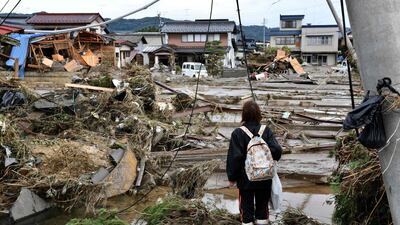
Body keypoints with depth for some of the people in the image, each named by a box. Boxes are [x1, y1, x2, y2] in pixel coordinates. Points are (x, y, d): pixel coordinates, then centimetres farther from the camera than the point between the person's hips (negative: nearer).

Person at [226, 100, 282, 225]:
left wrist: (232, 177, -6)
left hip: (245, 179, -2)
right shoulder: (266, 131, -8)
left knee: (246, 206, 11)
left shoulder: (238, 133, -15)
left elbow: (234, 157, -17)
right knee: (262, 204, 18)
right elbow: (277, 150, -14)